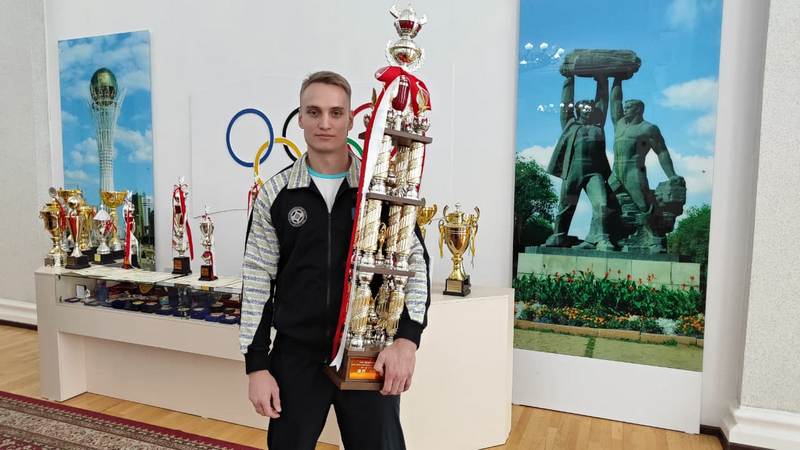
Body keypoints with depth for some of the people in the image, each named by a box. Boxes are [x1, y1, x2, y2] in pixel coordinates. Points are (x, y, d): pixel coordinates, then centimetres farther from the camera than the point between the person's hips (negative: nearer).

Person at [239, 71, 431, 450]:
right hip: (295, 357, 1)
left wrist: (406, 339, -13)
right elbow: (257, 281, 2)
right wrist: (256, 365, -1)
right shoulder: (275, 194, 1)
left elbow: (415, 265, -1)